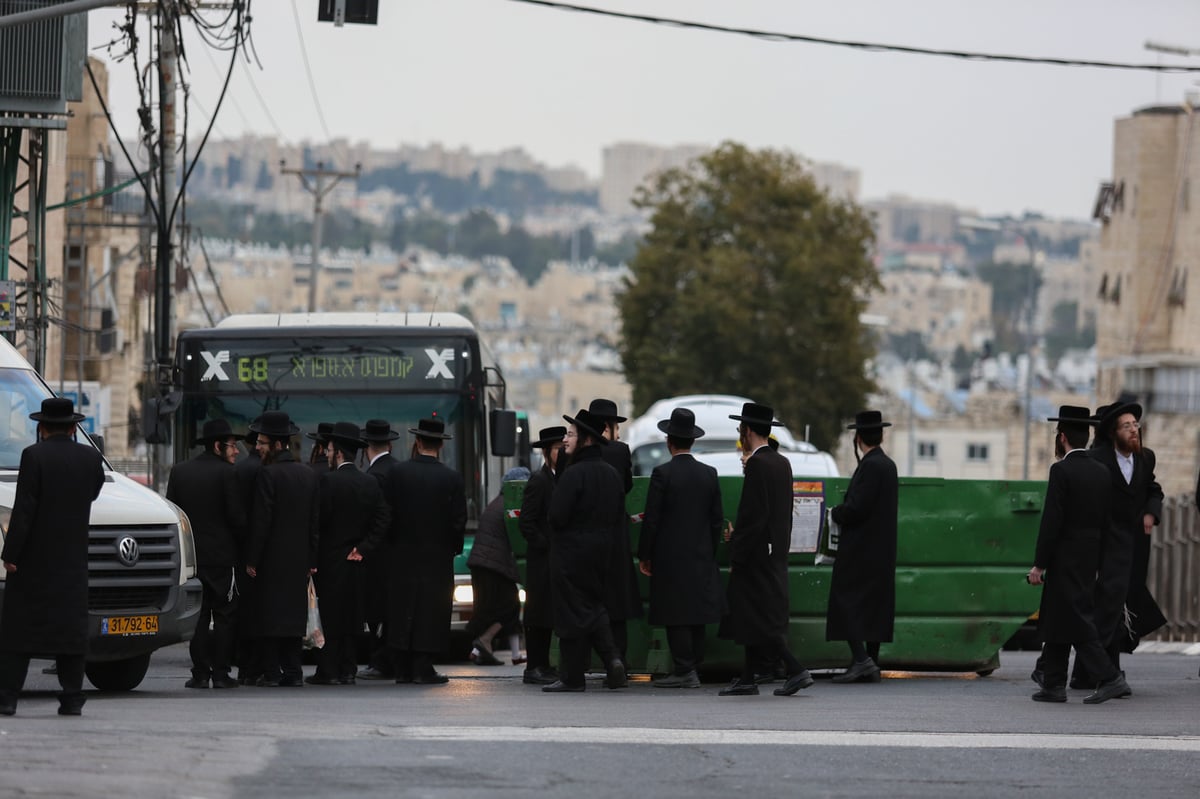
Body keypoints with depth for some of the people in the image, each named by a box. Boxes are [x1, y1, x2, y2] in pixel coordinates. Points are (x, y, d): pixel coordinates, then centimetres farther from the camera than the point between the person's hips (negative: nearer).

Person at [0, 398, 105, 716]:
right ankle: (72, 699, 2)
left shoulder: (34, 455, -10)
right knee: (71, 627, 6)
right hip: (72, 559, 3)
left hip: (33, 558, -3)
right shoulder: (91, 458, 2)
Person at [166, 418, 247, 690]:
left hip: (190, 553, 4)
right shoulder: (227, 473, -9)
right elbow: (238, 518, -10)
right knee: (224, 616, 3)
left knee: (196, 616, 8)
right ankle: (220, 672, 0)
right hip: (222, 555, -4)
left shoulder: (179, 471, 7)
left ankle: (200, 672, 4)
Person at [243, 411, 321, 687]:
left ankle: (271, 672, -3)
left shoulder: (269, 474, -12)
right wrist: (311, 560, 13)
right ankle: (292, 671, 8)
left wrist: (252, 559, -9)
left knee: (269, 615, -2)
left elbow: (261, 520, -14)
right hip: (299, 559, 6)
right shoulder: (309, 475, 8)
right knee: (293, 612, 9)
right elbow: (315, 520, 10)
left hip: (271, 559, -6)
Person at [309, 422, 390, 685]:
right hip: (355, 562, 5)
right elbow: (383, 519, 1)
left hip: (330, 560, -5)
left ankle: (328, 671, -2)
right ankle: (347, 670, 9)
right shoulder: (370, 483, 5)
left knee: (328, 617, -2)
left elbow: (318, 519, -14)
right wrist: (363, 548, 0)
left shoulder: (328, 481, -12)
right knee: (351, 615, 8)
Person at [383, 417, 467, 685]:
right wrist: (454, 549, 9)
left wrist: (393, 541, 12)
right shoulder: (451, 478, -8)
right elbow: (458, 520, -6)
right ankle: (422, 668, -2)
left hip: (402, 553, 2)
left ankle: (403, 668, 8)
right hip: (437, 555, -2)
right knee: (430, 611, 2)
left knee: (402, 611, 7)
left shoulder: (397, 472, -4)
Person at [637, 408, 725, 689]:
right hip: (701, 557, 6)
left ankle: (684, 671, -8)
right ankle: (692, 667, 15)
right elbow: (717, 519, 9)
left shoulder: (662, 474, -11)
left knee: (676, 616, -5)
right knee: (696, 614, 10)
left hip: (670, 557, -6)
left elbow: (652, 519, -10)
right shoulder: (709, 474, 5)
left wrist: (644, 555, -2)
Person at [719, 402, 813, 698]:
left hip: (756, 553, -9)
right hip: (775, 553, 9)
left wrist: (736, 559, -16)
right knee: (757, 618, 12)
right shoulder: (782, 463, 12)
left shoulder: (757, 464, -16)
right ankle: (747, 679, 15)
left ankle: (796, 670, -14)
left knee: (759, 619, -8)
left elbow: (753, 516, -20)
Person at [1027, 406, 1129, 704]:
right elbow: (1105, 521, 11)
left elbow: (1051, 521, -17)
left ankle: (1110, 678, -17)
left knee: (1077, 621, -8)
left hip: (1064, 557, -8)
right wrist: (1093, 555, 18)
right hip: (1090, 558, 8)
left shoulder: (1062, 471, -14)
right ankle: (1052, 682, 19)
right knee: (1056, 619, 15)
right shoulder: (1101, 472, 9)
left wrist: (1038, 565, -13)